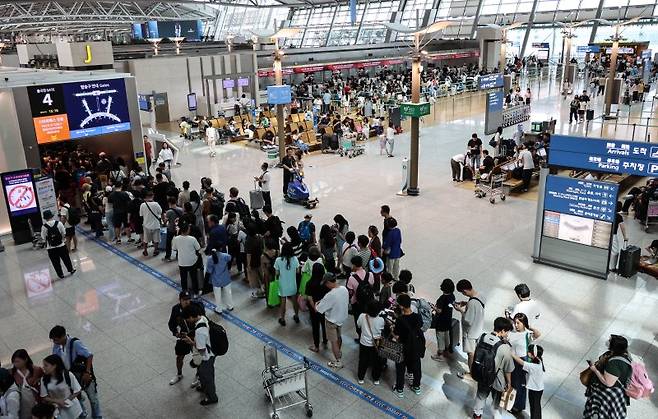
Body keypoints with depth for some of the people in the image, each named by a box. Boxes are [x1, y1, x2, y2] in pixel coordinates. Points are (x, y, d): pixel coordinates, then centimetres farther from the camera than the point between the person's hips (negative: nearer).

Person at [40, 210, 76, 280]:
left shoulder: (44, 227, -15)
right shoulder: (59, 223, -12)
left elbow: (43, 238, -7)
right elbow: (64, 233, -3)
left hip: (51, 248, -1)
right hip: (61, 245, 1)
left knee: (56, 262, 13)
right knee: (66, 259, 19)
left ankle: (60, 275, 22)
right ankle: (71, 270, 31)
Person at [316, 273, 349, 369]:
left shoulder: (330, 295, -35)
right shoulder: (344, 289, -13)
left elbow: (317, 310, -27)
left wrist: (316, 304, -3)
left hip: (332, 321, -7)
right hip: (342, 318, 7)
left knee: (334, 341, 12)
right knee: (338, 336, 29)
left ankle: (338, 362, 27)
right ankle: (339, 352, 52)